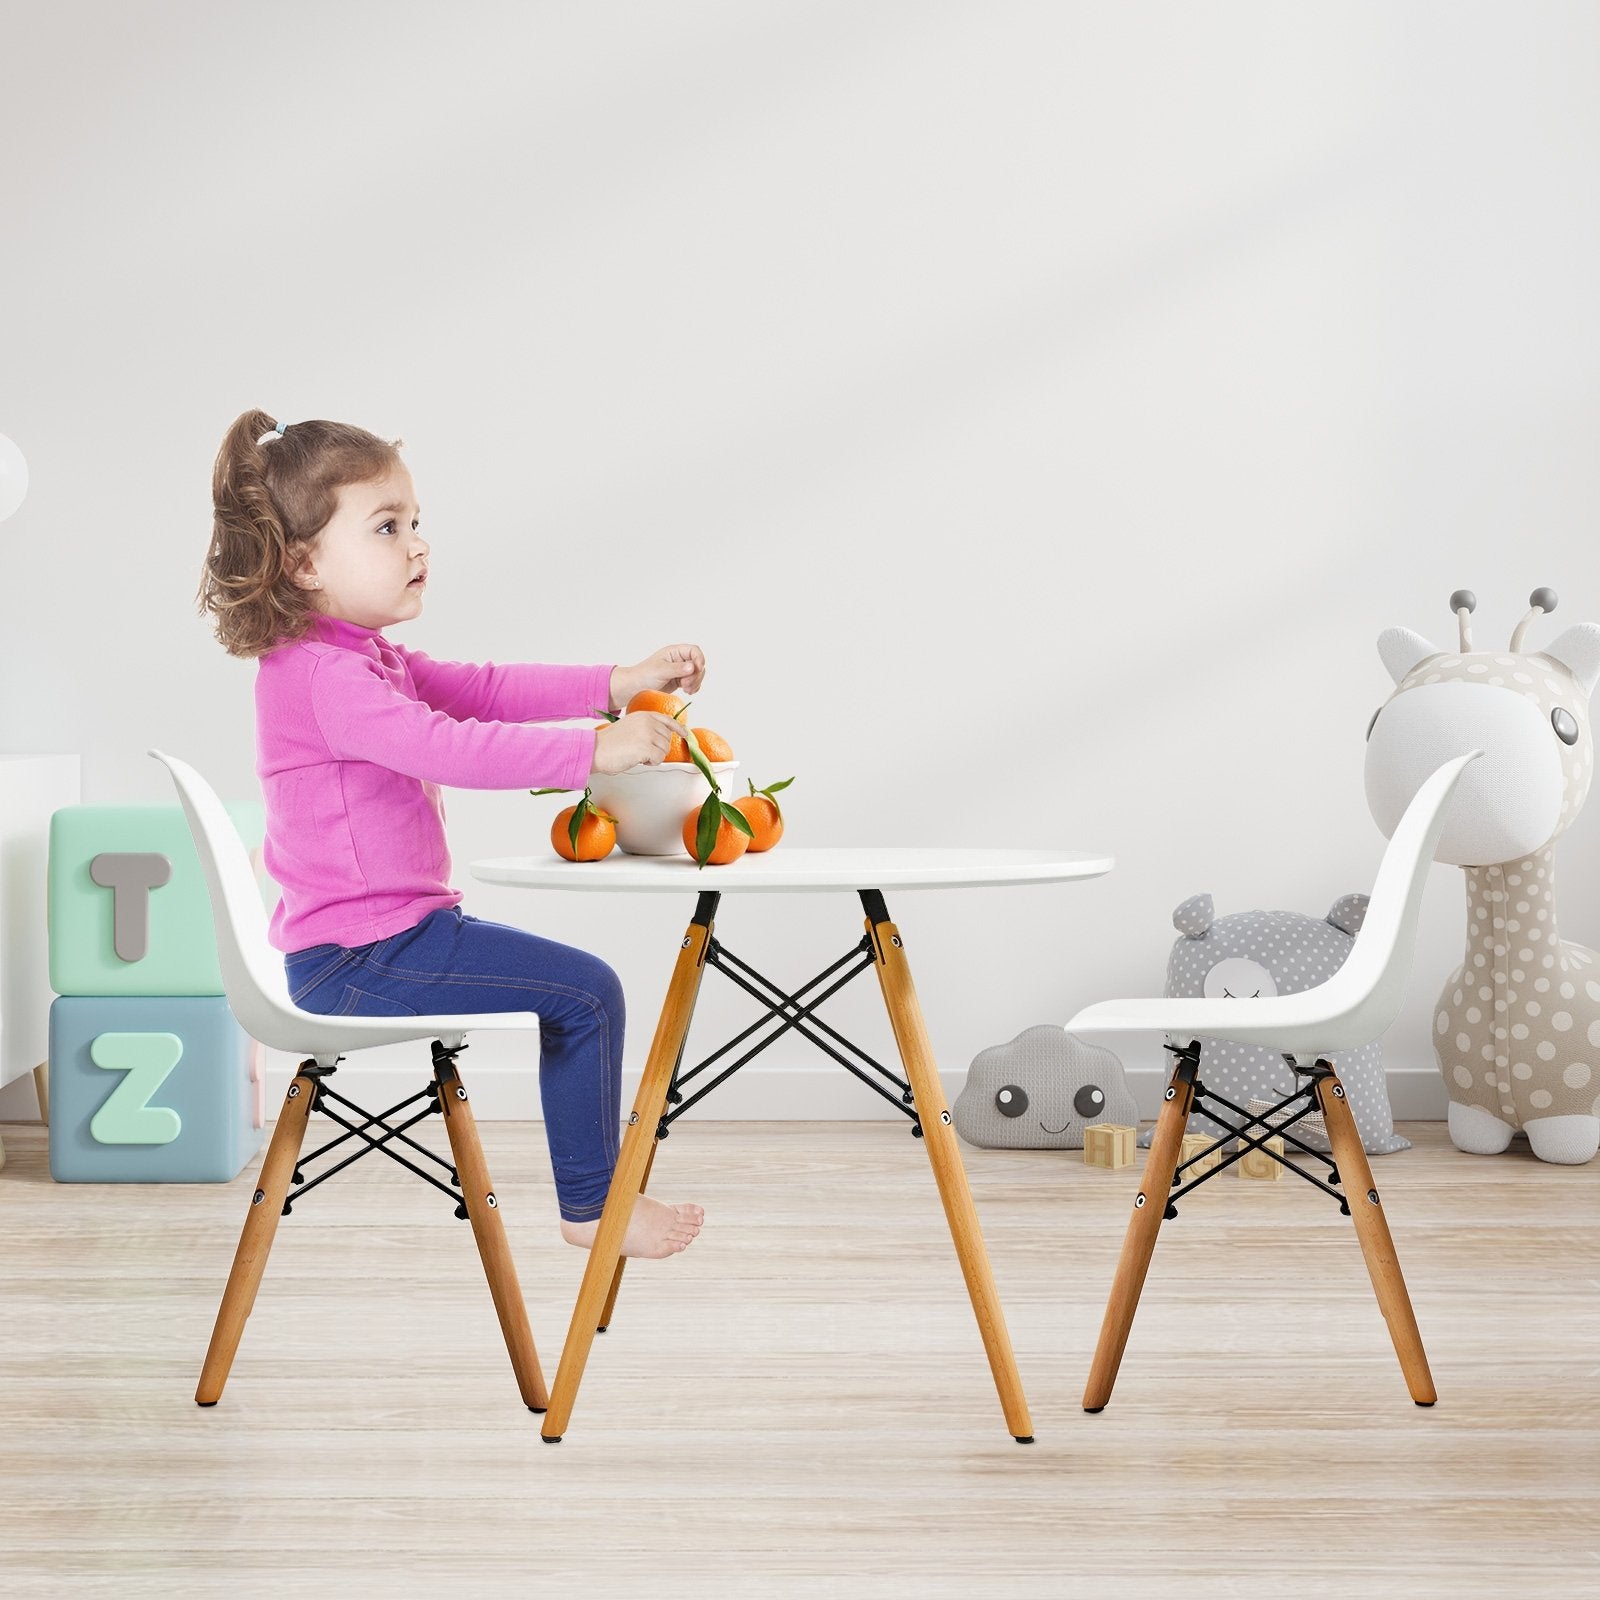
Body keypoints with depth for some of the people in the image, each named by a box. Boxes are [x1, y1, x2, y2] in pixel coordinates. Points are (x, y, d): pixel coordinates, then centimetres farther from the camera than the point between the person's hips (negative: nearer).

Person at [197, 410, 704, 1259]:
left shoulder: (371, 661, 15)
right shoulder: (320, 676, -21)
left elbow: (480, 688, 12)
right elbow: (451, 748, -32)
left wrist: (617, 686, 1)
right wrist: (595, 750, -32)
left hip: (391, 930, 12)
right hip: (358, 959, -12)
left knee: (572, 986, 23)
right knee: (585, 991, -10)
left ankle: (597, 1188, 28)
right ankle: (593, 1207, 0)